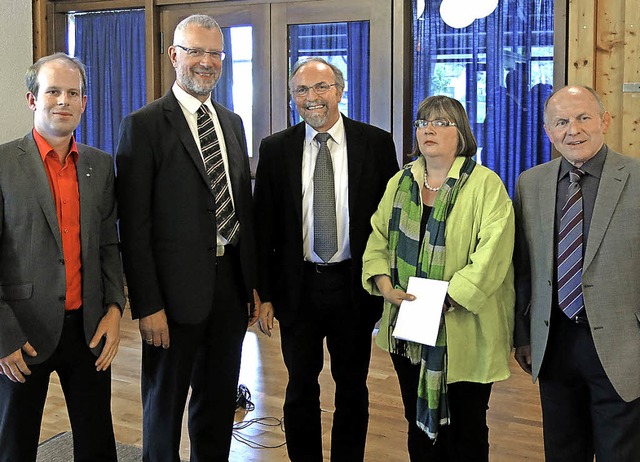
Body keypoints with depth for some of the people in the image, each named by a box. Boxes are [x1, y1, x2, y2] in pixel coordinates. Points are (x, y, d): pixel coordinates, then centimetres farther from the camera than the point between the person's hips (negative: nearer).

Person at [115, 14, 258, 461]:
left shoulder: (233, 122, 11)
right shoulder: (144, 125, -9)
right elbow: (135, 224, -12)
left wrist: (253, 283, 11)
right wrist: (148, 305, -15)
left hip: (231, 282, 6)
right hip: (177, 289, -6)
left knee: (220, 398, 18)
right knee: (166, 402, 11)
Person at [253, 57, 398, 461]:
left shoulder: (376, 143, -2)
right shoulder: (275, 149, 1)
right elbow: (264, 226, 2)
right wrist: (264, 294, -2)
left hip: (355, 287, -1)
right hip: (297, 287, 1)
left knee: (352, 388, 13)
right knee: (301, 388, 13)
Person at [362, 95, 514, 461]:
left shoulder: (486, 185, -8)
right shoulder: (400, 183, 11)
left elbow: (491, 255, -17)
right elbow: (378, 240, 10)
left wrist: (445, 300, -22)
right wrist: (385, 287, -7)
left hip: (464, 334, -5)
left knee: (465, 431, 7)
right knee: (419, 423, 16)